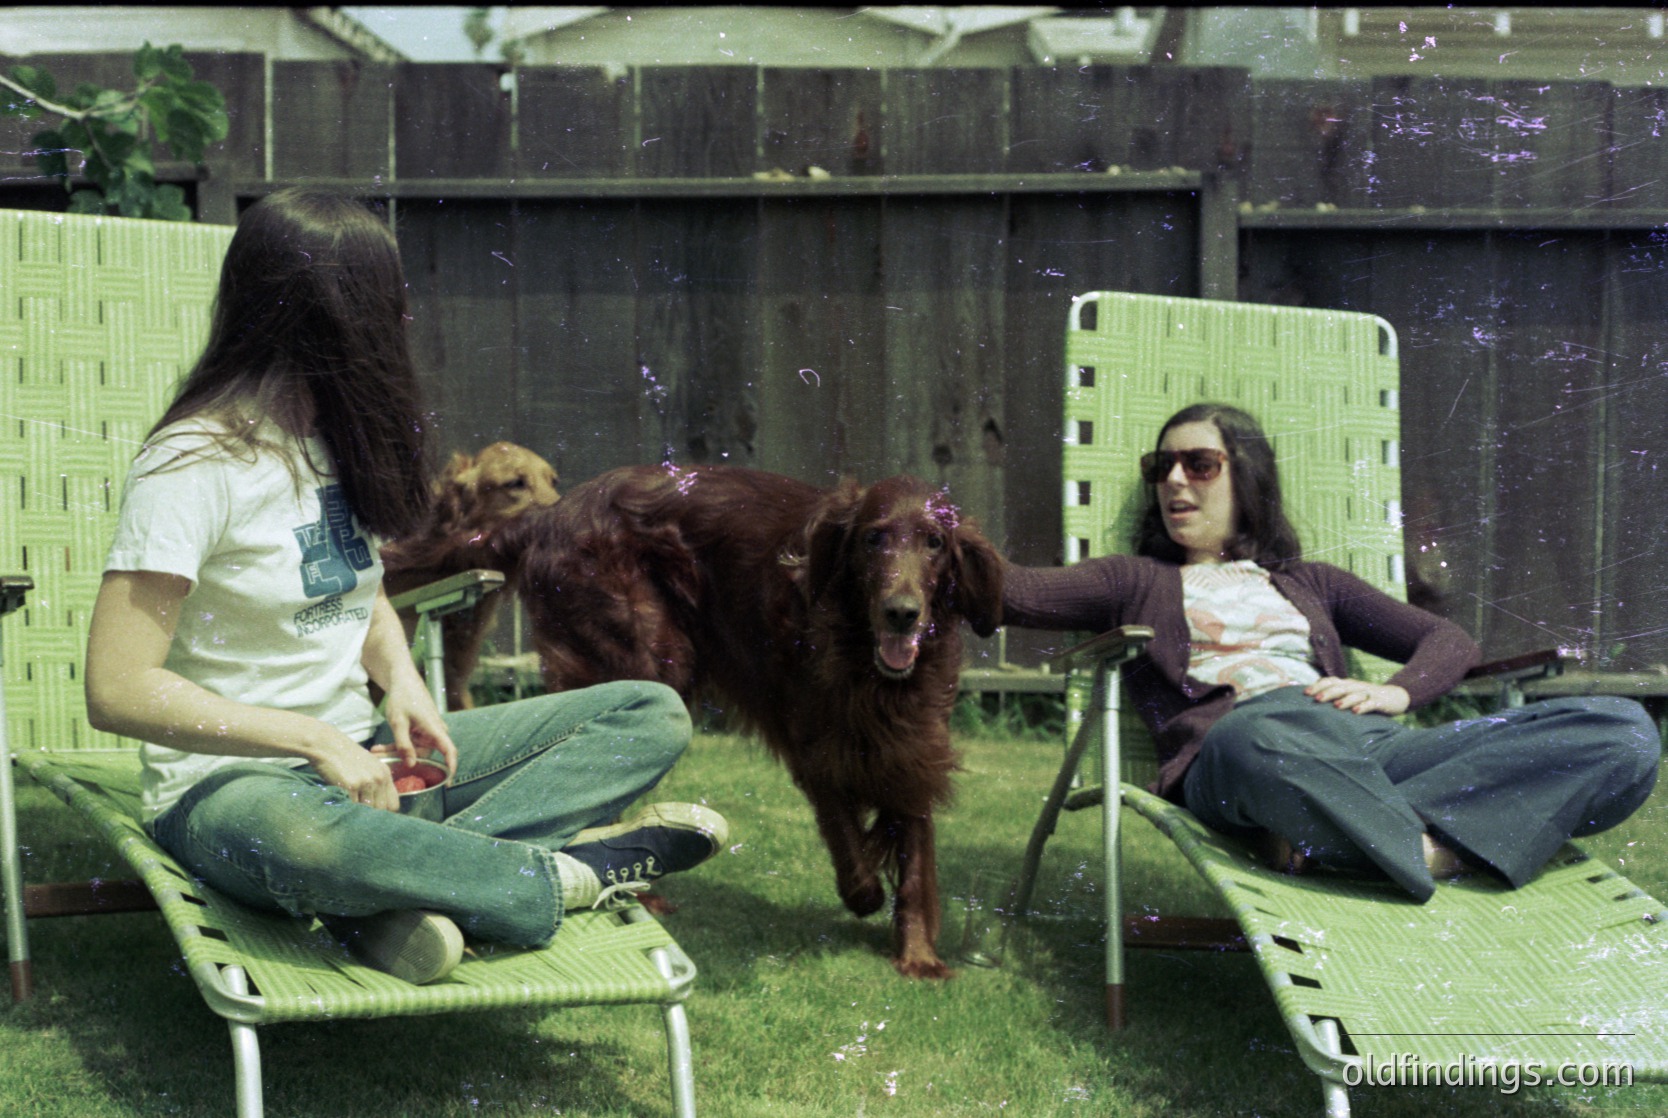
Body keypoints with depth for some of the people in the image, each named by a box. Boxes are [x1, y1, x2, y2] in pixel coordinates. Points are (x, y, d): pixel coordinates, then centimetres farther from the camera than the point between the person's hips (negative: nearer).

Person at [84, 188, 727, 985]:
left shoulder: (339, 435, 11)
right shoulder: (195, 464, -15)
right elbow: (117, 691, -19)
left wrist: (403, 681, 0)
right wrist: (314, 740, -23)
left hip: (358, 764, 9)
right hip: (229, 784, -8)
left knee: (652, 716, -5)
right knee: (298, 841, -47)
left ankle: (396, 891, -25)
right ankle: (567, 875, -23)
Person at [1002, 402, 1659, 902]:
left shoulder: (1310, 584, 36)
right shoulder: (1138, 582, 28)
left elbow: (1451, 641, 29)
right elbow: (1011, 592, 11)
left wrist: (1396, 691, 8)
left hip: (1371, 744, 5)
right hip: (1234, 753, -5)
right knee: (1254, 739, -47)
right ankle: (1436, 849, -33)